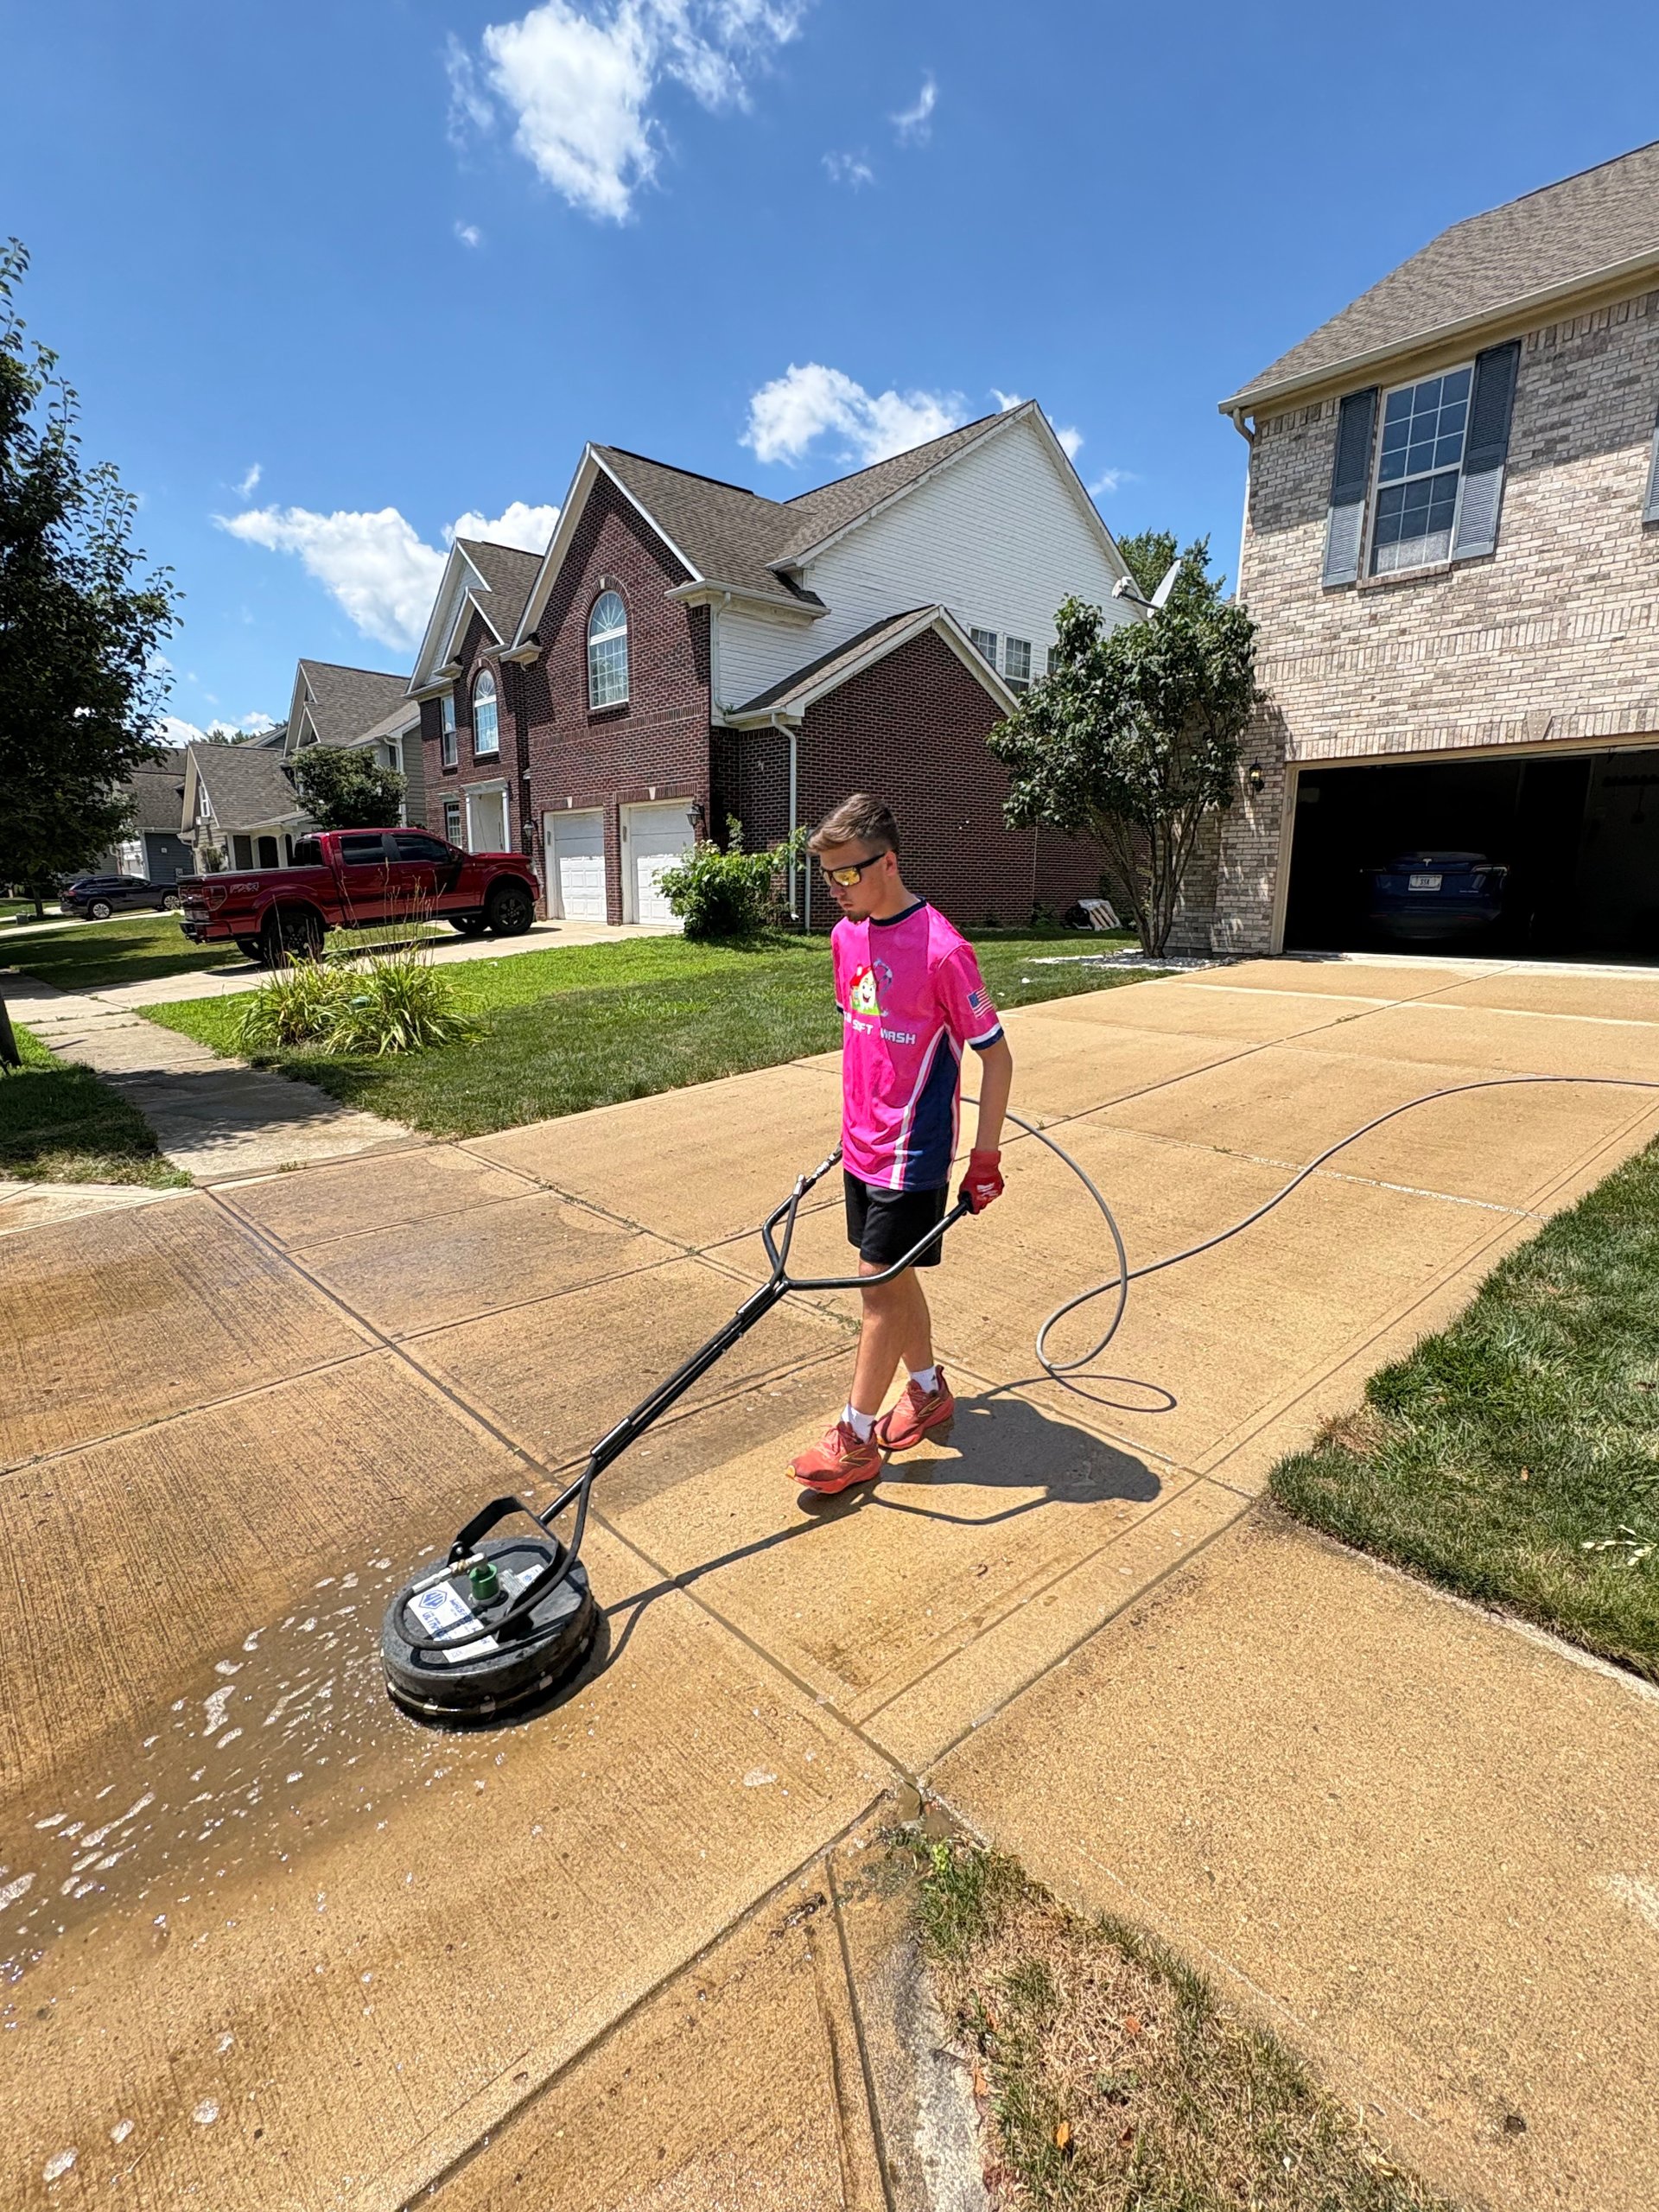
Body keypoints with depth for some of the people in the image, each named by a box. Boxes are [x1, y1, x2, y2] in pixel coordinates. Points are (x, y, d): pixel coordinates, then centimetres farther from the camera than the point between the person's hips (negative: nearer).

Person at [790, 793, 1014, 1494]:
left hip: (911, 1153, -7)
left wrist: (985, 1158, -12)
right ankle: (929, 1393, 36)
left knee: (880, 1283, 0)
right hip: (862, 1144, 7)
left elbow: (996, 1056, -14)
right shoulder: (845, 936, 3)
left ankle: (856, 1440, 14)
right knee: (892, 1277, 17)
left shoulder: (941, 950, -20)